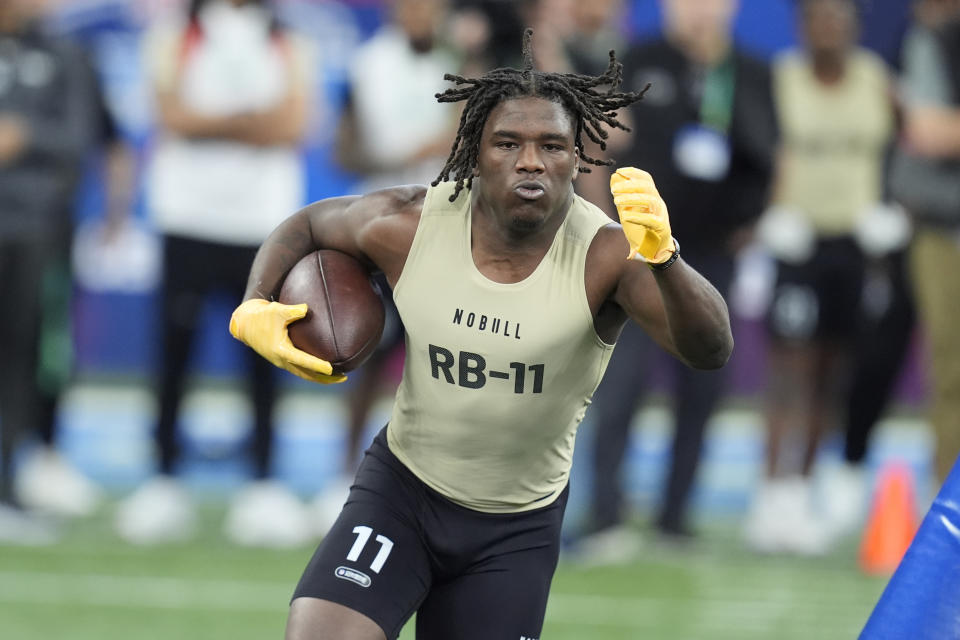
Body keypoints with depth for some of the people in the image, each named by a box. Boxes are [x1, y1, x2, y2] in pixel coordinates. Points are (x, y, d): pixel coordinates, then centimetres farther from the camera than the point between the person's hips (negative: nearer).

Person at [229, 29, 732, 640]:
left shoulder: (606, 256, -22)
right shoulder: (408, 225, -15)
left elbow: (712, 350, -38)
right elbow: (306, 226, 8)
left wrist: (663, 258, -56)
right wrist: (254, 310, -10)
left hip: (518, 529, 0)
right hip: (399, 490, 0)